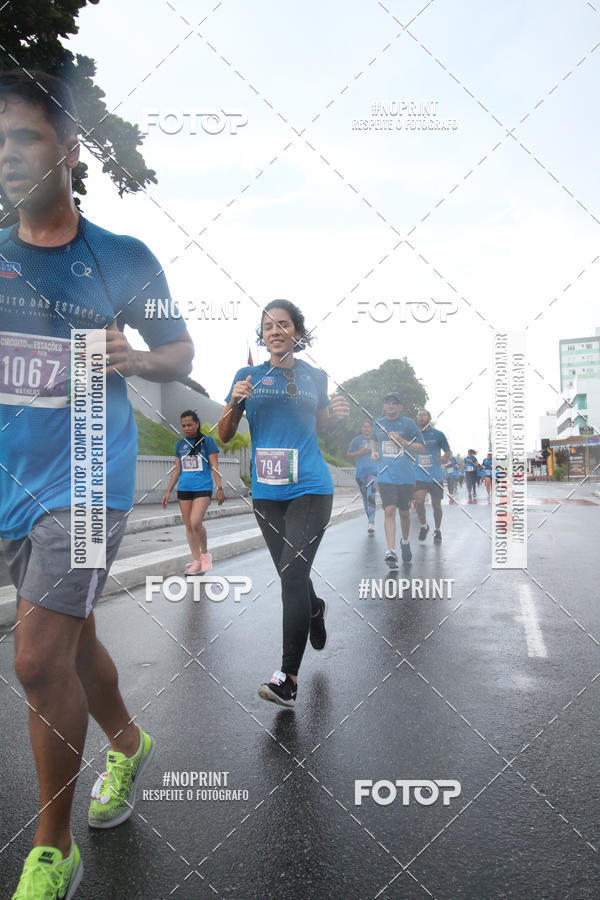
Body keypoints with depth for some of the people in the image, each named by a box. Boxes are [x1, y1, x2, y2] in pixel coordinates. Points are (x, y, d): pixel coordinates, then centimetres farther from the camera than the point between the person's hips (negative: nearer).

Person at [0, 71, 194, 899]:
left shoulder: (125, 259, -1)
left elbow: (181, 353, 5)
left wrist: (135, 357, -14)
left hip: (86, 476, -4)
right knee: (70, 642, 17)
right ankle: (128, 744, 46)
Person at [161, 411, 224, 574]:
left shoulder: (207, 441, 0)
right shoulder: (180, 444, 12)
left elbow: (214, 466, -2)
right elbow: (176, 469, 16)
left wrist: (220, 488, -9)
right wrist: (168, 491, 13)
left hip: (202, 488, -5)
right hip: (184, 489, 5)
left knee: (196, 522, -18)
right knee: (188, 525, 4)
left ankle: (205, 553, 6)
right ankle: (196, 562, 13)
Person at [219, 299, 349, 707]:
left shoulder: (316, 376, 5)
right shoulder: (248, 375, 6)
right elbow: (224, 436, 6)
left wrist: (337, 414, -4)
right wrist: (235, 404, -13)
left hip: (310, 489, -3)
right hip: (266, 492, 3)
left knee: (293, 573, -14)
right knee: (290, 575, 13)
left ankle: (289, 678, -8)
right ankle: (316, 609, 48)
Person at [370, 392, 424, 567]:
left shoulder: (408, 423, 0)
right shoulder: (378, 423, 10)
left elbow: (421, 448, 0)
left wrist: (402, 441, -14)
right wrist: (373, 451, 11)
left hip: (406, 476, -1)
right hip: (385, 475, 1)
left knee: (404, 512, 11)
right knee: (389, 511, -13)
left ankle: (405, 542, 37)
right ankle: (391, 551, -17)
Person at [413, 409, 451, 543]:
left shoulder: (437, 434, -1)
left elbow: (448, 452, 5)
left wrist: (444, 458, -16)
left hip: (435, 476, -1)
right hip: (419, 475, 1)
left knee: (436, 504, 5)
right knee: (419, 501, -14)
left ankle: (437, 531, 25)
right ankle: (423, 526, 10)